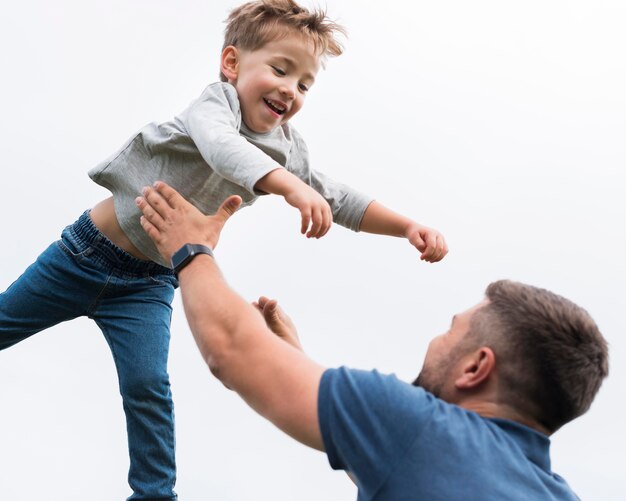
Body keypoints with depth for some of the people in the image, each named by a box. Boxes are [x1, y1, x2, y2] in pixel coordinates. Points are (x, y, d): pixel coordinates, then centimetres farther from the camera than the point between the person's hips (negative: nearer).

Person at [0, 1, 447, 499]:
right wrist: (291, 187, -59)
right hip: (89, 249, -3)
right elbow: (220, 146, -43)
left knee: (148, 386, -5)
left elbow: (341, 201, 3)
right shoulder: (216, 101, -21)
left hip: (148, 284, 3)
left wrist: (408, 226, -10)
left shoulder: (288, 149, -3)